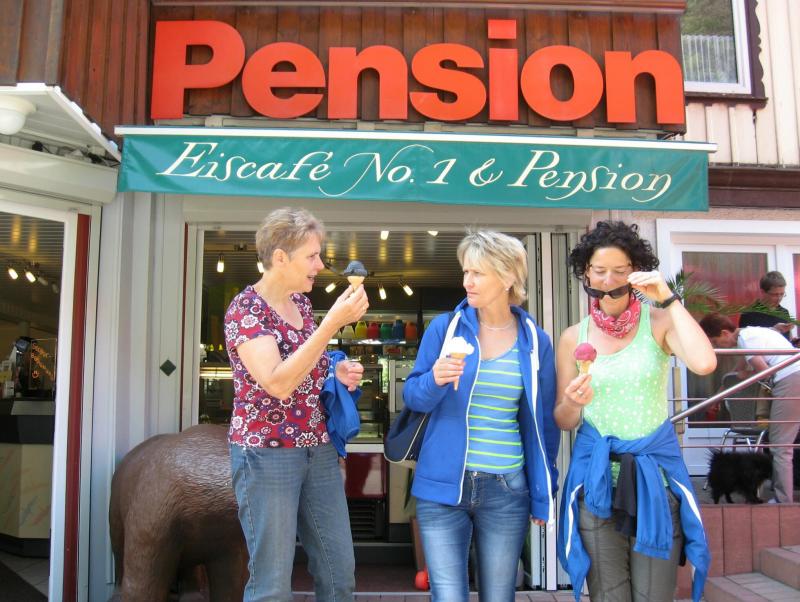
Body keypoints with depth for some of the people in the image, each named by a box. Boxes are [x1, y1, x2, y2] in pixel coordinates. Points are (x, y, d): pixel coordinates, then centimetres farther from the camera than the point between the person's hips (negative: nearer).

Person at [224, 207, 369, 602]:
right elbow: (277, 384, -26)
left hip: (319, 450, 7)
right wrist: (334, 322, -28)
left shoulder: (301, 303, 8)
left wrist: (336, 374, 1)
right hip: (266, 454, -7)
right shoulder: (245, 309, -13)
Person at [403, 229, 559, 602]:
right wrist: (435, 380, -22)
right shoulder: (444, 327, -2)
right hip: (442, 486, -1)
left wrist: (544, 494, 8)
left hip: (506, 491, 1)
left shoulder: (536, 341, 1)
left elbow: (544, 422, 8)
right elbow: (412, 397, 0)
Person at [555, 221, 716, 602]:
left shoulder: (658, 322, -3)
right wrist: (573, 403, -16)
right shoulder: (574, 337, 2)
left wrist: (668, 299, -19)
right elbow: (563, 421, 7)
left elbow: (704, 363, -24)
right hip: (596, 475, 1)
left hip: (654, 472, -1)